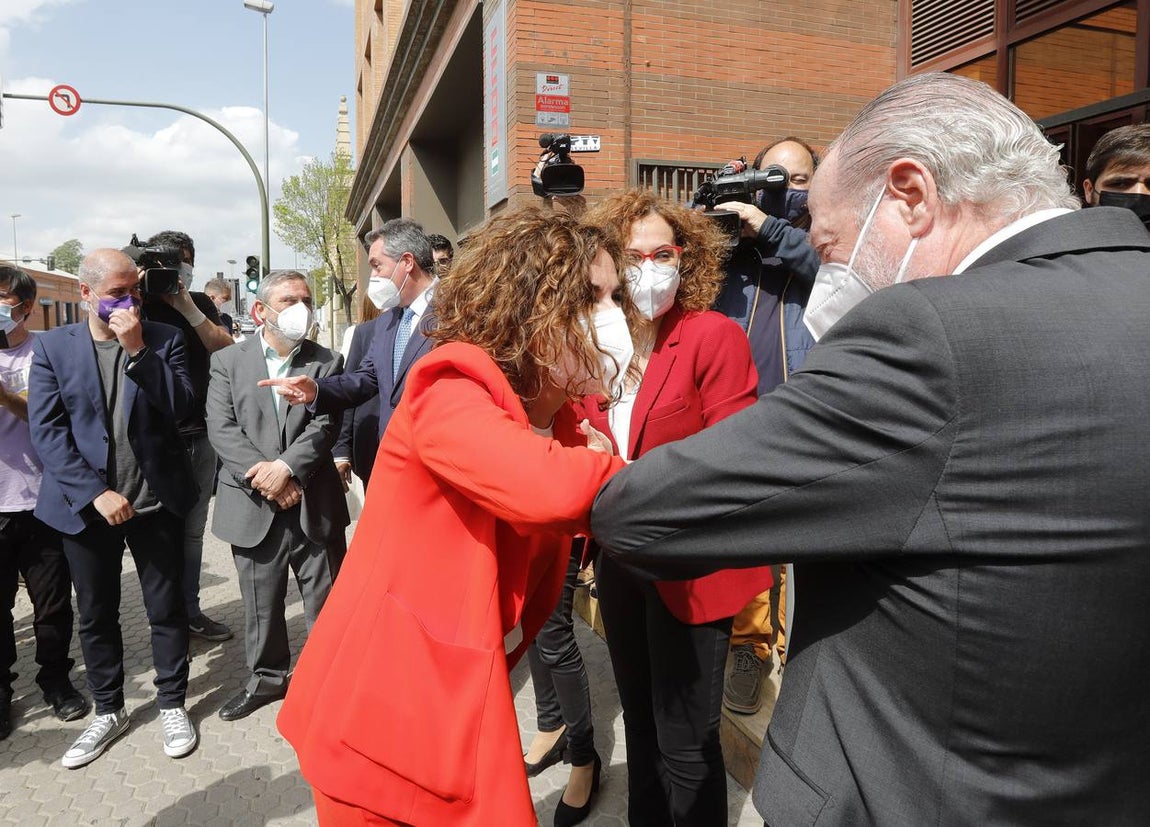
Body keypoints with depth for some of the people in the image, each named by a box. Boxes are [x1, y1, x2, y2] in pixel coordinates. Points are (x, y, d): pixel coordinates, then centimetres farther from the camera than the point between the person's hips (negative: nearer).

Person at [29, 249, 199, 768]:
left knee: (166, 608, 8)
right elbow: (46, 431, -6)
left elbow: (181, 408, -11)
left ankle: (172, 705, 25)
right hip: (87, 505, 1)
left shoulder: (163, 340, 0)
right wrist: (95, 493, -14)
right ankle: (108, 711, 31)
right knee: (95, 615, 13)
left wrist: (137, 349, -19)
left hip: (154, 501, -1)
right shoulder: (52, 346, 0)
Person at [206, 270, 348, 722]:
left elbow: (325, 427, -7)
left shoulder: (327, 362, 4)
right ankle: (267, 676, 34)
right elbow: (221, 429, -5)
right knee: (260, 605, 15)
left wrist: (285, 467, -21)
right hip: (254, 508, 1)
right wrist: (265, 477, -16)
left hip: (314, 506, 0)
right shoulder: (227, 362, 4)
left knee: (327, 602, 7)